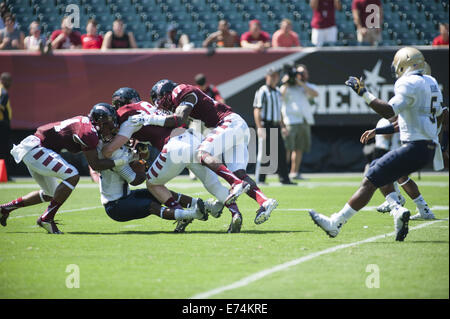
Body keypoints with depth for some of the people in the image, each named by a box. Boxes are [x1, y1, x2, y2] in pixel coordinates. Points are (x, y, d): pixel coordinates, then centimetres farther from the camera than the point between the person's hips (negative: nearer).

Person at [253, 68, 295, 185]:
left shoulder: (278, 92, 17)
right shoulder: (262, 92, -8)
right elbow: (257, 110, -14)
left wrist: (283, 126, 21)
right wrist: (260, 128, -22)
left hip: (276, 126, 8)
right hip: (265, 125, -8)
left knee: (281, 152, 4)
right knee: (264, 153, -6)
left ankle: (284, 179, 7)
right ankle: (259, 179, 0)